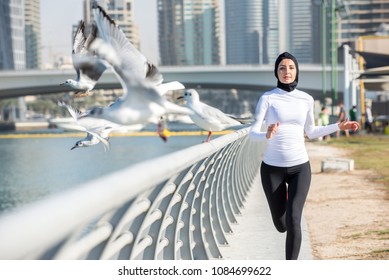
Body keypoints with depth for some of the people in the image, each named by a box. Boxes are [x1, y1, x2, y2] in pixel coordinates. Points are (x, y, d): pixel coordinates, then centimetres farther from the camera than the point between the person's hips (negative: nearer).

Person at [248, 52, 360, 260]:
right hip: (272, 167, -1)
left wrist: (339, 126, 12)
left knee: (293, 221, -17)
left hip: (299, 167, 1)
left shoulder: (306, 99, 4)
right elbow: (252, 133, -12)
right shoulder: (267, 98, -7)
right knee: (281, 225, 10)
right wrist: (267, 135, -34)